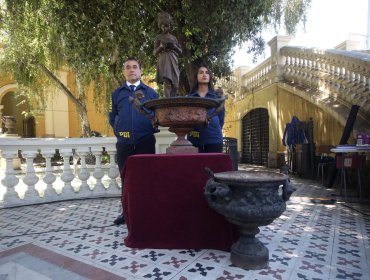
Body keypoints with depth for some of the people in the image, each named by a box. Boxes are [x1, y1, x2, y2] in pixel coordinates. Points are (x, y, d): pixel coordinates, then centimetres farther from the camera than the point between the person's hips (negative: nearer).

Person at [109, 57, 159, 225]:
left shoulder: (150, 92, 9)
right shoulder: (117, 93, 13)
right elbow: (112, 117, 17)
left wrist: (152, 129, -4)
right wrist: (118, 131, 6)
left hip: (146, 142, -1)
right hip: (124, 143, 2)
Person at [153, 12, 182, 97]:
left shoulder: (173, 37, 22)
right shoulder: (158, 38, 13)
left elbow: (180, 51, 20)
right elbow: (154, 52, 10)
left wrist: (174, 46, 0)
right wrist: (160, 46, -9)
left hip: (173, 61, 4)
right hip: (164, 60, -4)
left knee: (175, 84, -5)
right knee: (166, 82, -24)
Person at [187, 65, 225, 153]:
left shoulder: (217, 96, 10)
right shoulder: (190, 97, 10)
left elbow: (221, 117, 10)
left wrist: (215, 130, 3)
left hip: (214, 138, 0)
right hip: (194, 139, 0)